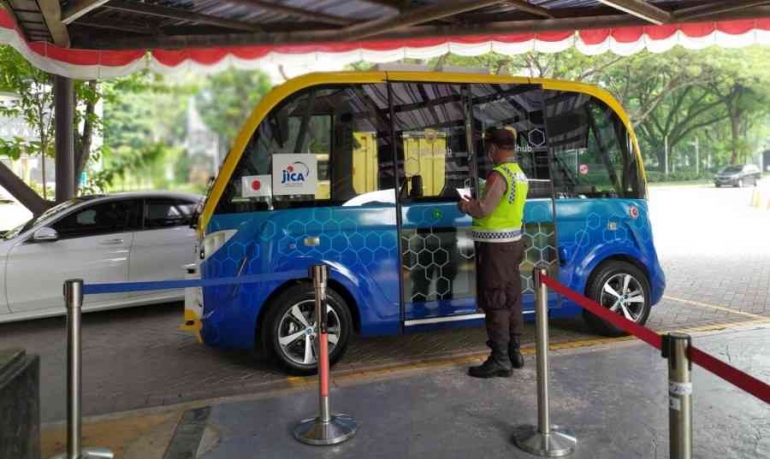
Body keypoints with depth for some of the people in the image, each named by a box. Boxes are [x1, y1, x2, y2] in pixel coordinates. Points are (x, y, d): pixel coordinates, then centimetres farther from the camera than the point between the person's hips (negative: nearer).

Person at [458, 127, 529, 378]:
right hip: (513, 241, 10)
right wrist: (475, 204, 14)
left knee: (495, 303, -4)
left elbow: (483, 209, -21)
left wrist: (466, 206, -1)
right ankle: (514, 351, 24)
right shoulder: (520, 175, 12)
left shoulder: (499, 174, -19)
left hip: (495, 245, -9)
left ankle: (500, 360, 0)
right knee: (512, 299, 15)